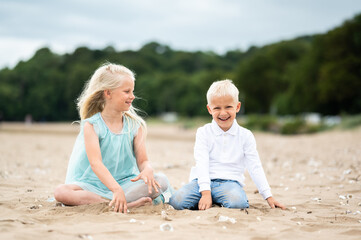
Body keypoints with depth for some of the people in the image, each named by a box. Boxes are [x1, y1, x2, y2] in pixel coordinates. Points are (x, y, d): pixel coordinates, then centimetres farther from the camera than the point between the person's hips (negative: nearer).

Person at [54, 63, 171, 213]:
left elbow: (142, 160, 2)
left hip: (126, 184, 3)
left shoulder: (135, 126, 4)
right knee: (61, 192, -31)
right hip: (94, 186, -2)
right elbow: (96, 163, -20)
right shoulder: (92, 126, -8)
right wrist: (116, 189, -36)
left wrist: (147, 170, -25)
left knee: (161, 182, -21)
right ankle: (129, 204, -37)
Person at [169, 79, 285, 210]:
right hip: (203, 181, 0)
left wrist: (268, 196, -1)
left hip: (230, 182, 0)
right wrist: (205, 192, -19)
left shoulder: (245, 136, 7)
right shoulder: (203, 132, 5)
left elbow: (255, 168, 7)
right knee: (177, 201, -25)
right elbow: (202, 163, -5)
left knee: (238, 203, -35)